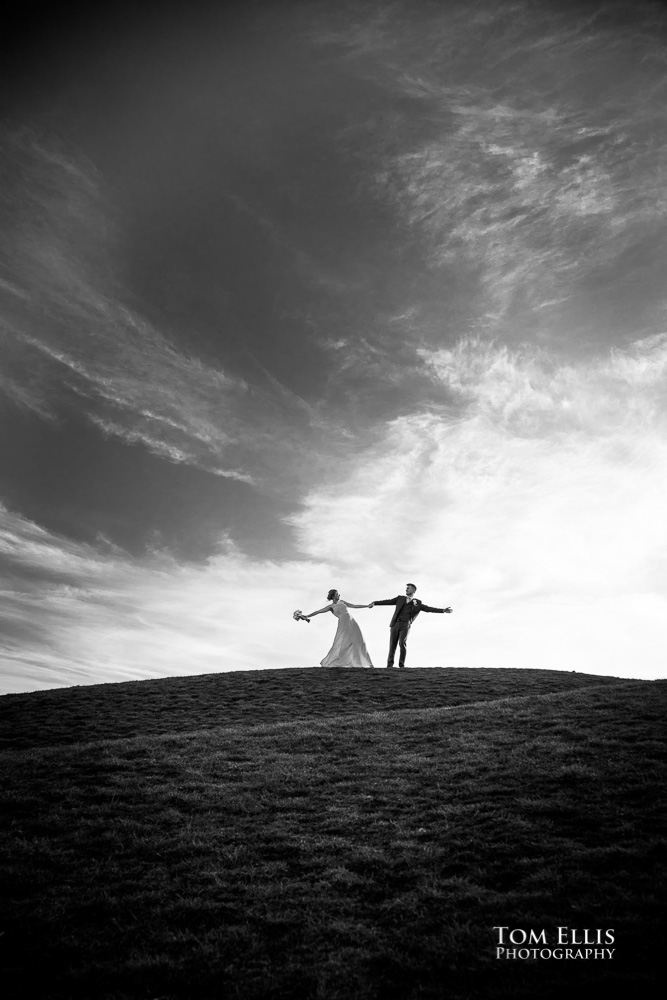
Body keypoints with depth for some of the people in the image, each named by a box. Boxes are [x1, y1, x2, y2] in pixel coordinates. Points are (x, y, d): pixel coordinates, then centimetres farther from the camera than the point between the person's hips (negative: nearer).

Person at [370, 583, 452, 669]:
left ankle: (401, 665, -13)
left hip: (405, 625, -2)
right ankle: (390, 665, 4)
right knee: (392, 645, -4)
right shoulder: (400, 598, 20)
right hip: (395, 624, 2)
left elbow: (429, 609, 9)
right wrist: (375, 603, 4)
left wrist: (444, 610, 0)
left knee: (402, 643, -20)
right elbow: (388, 601, 14)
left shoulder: (417, 603, 15)